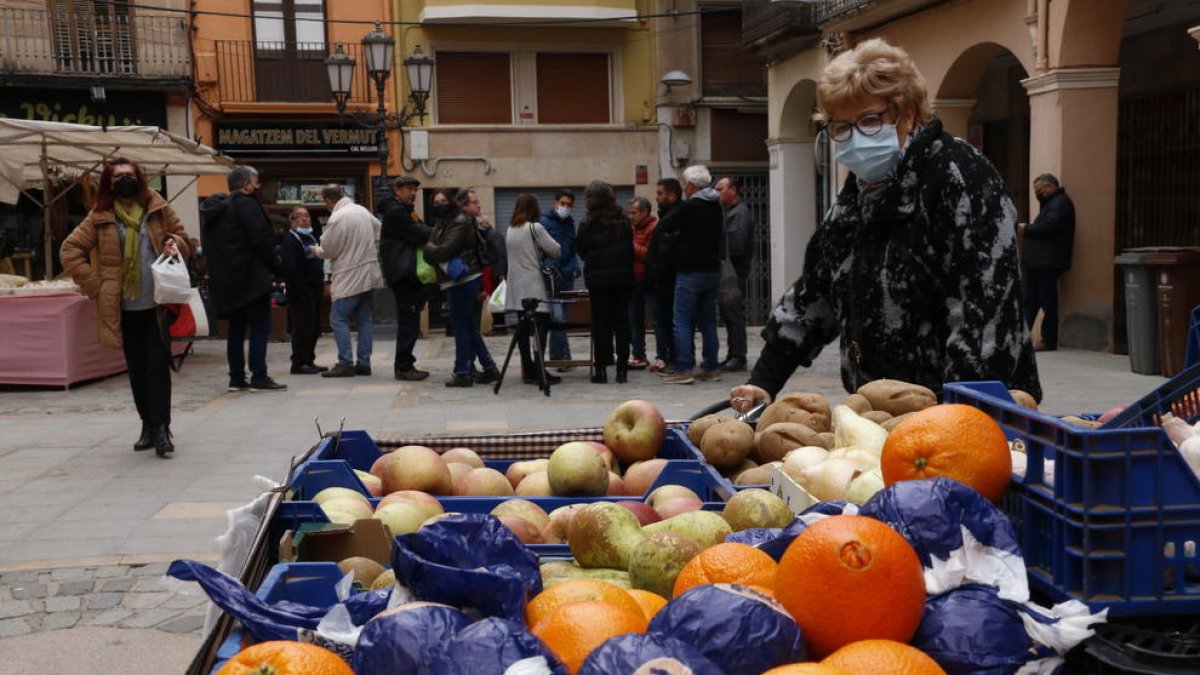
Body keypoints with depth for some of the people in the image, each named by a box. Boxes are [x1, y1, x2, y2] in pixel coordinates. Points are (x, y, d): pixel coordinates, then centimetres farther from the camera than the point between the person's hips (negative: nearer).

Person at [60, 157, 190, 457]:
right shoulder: (101, 217, 4)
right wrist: (95, 286, -3)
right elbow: (70, 250, 5)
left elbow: (184, 241, 14)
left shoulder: (159, 209, 5)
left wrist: (174, 244, -9)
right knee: (136, 370, 8)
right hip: (125, 307, 2)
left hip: (158, 304, -1)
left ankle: (161, 427, -5)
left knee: (158, 365, -8)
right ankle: (148, 426, 19)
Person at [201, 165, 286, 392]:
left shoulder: (213, 209, 15)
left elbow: (207, 246, 18)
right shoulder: (246, 204, -12)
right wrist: (277, 267, -6)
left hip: (225, 281, 8)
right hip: (251, 278, -8)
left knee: (236, 329, 13)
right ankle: (258, 377, -5)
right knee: (260, 328, -4)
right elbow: (262, 241, -17)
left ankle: (236, 378, 14)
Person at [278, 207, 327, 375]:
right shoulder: (289, 241, -10)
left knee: (314, 328, 12)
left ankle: (309, 361, 19)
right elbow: (289, 268, -19)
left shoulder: (311, 238, 19)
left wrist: (321, 284, 15)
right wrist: (302, 289, -22)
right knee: (302, 328, -8)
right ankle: (299, 363, -4)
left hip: (314, 290, 9)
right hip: (301, 292, -9)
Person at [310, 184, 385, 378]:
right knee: (364, 318, 9)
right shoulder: (363, 211, 9)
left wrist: (315, 249, 11)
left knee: (338, 318, -2)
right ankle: (364, 363, 11)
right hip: (368, 273, 8)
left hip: (349, 278, -8)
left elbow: (327, 251, -9)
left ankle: (345, 363, -7)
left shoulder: (337, 218, -15)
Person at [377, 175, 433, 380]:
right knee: (408, 320, -11)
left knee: (409, 320, 11)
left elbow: (421, 231, 14)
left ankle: (405, 364, 15)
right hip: (402, 273, -10)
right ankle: (403, 367, -8)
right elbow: (418, 235, -16)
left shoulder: (406, 211, 23)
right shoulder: (395, 212, -10)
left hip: (408, 273, 10)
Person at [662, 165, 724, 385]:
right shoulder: (716, 207, 10)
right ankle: (710, 367, 13)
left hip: (690, 272, -7)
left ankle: (684, 369, -8)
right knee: (708, 321, 11)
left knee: (682, 321, -4)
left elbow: (665, 227, -8)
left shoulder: (689, 207, -13)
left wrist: (678, 232, 13)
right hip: (713, 269, 7)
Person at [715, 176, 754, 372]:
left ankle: (738, 357, -3)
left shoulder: (740, 213, -13)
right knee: (728, 314, 13)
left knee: (734, 314, -7)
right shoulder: (730, 211, 19)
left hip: (735, 274, -10)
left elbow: (735, 246, -22)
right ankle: (732, 356, 19)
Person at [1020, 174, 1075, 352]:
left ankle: (1049, 341, -4)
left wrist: (1027, 229, -7)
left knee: (1048, 302, -7)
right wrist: (1029, 229, 4)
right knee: (1030, 301, 9)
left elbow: (1048, 226, -20)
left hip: (1049, 262, -10)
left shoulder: (1060, 202, -8)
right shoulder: (1050, 203, 25)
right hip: (1037, 262, 10)